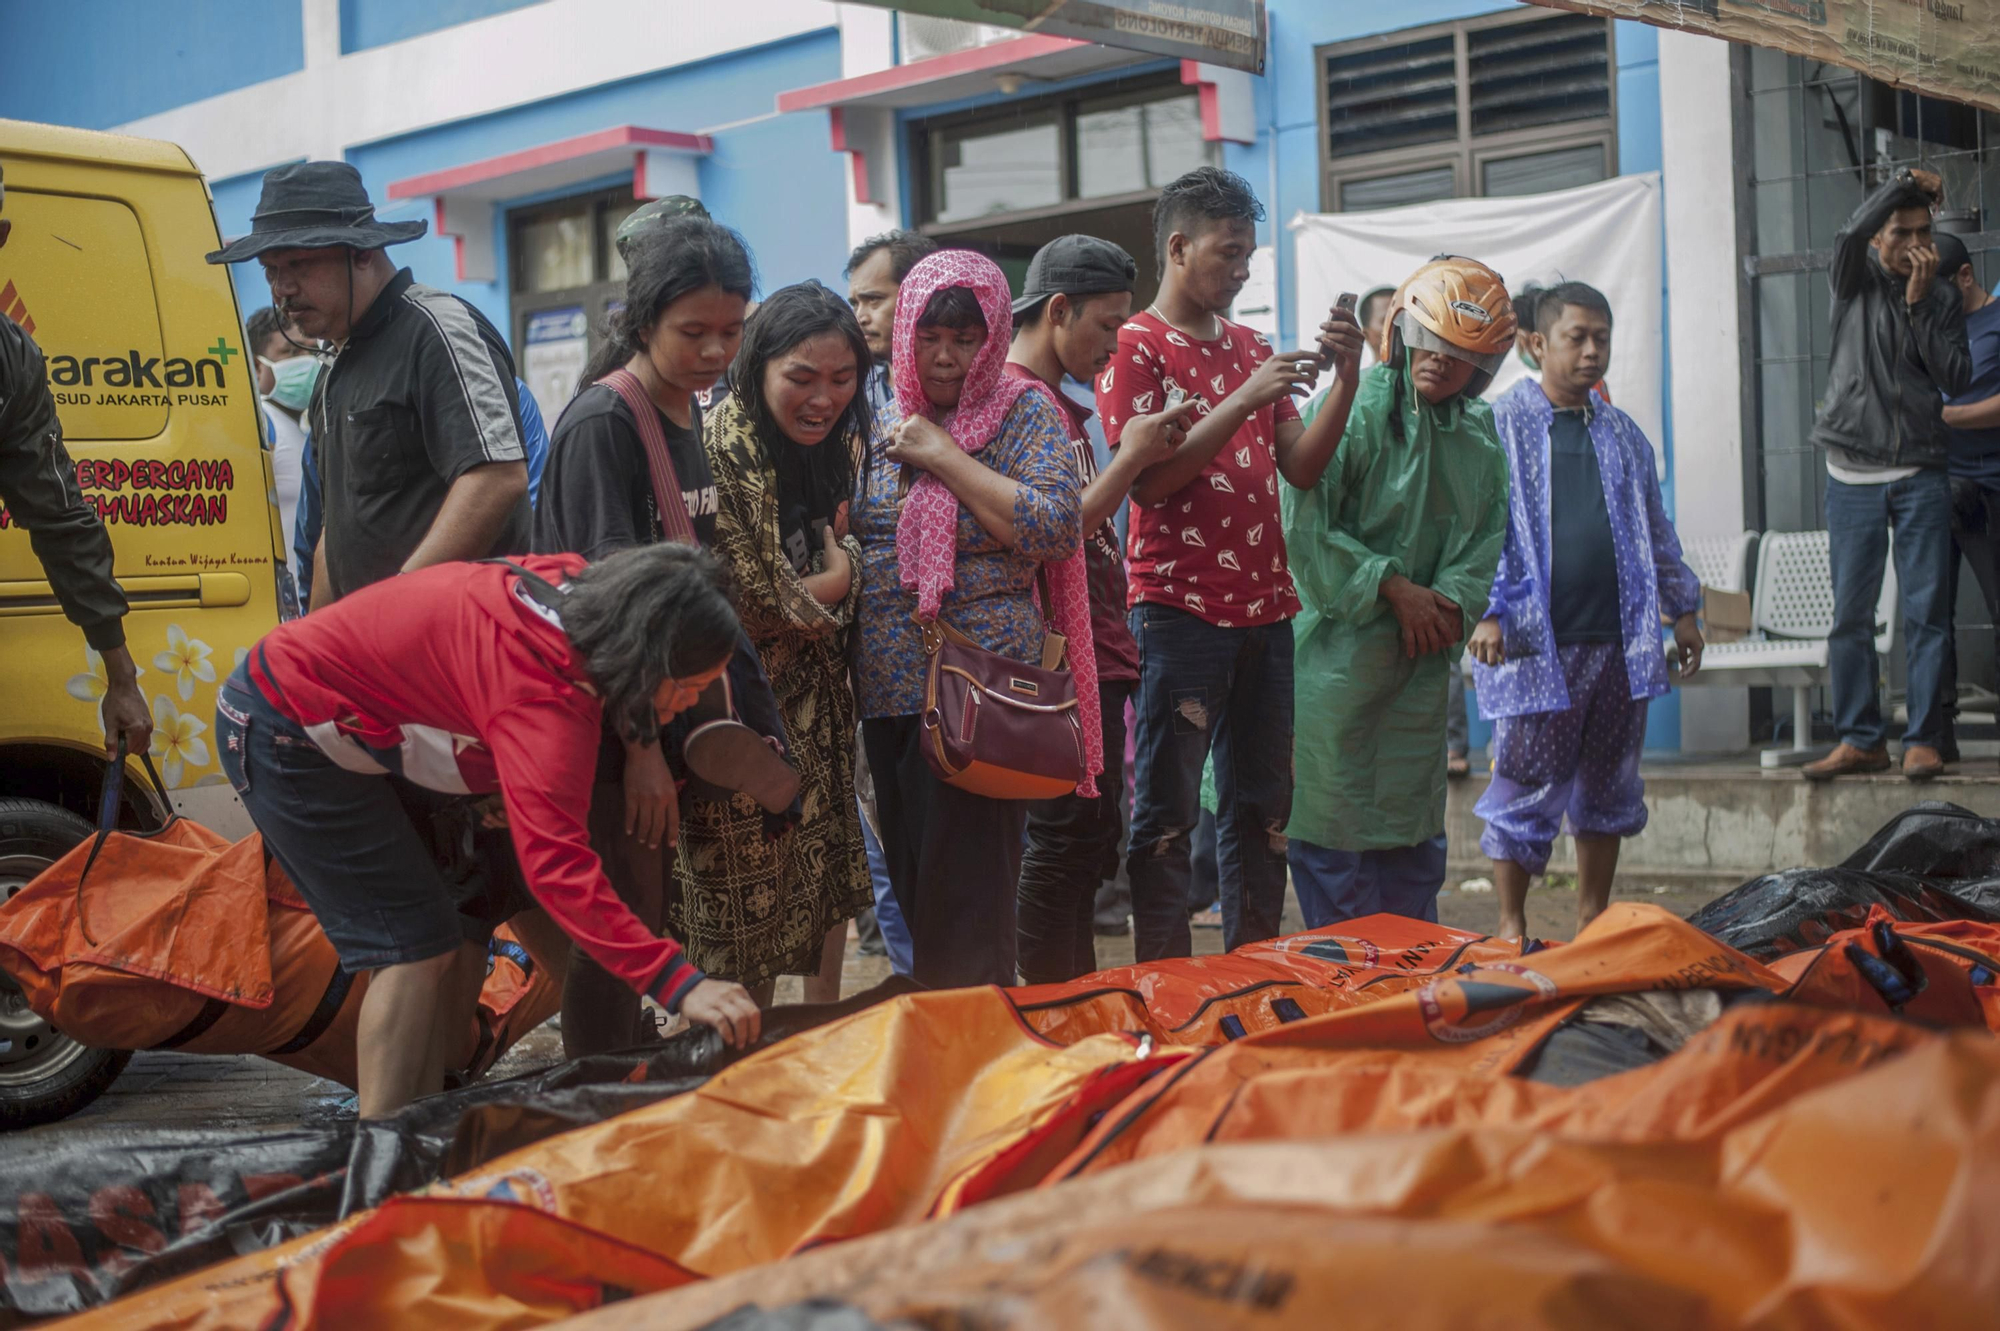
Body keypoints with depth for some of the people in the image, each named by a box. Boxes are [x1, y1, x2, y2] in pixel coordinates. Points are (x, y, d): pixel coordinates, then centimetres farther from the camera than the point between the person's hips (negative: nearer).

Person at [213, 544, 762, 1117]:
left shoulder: (576, 585, -10)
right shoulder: (540, 694, -35)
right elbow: (556, 865, -43)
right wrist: (681, 984, -47)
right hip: (286, 732, -10)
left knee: (464, 935, 6)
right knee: (416, 944, -13)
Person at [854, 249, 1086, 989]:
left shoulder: (1023, 413, -1)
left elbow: (1056, 530, -16)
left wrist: (944, 456, -13)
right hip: (889, 688, 6)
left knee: (966, 898, -5)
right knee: (913, 886, 12)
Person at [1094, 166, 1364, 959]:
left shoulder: (1252, 349, 18)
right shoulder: (1134, 348, -3)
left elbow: (1302, 468, 12)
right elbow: (1148, 479, -14)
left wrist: (1346, 380, -2)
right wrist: (1244, 400, -19)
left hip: (1263, 608, 7)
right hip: (1179, 609, -7)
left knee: (1262, 803, 10)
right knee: (1168, 809, -5)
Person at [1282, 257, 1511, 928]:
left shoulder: (1481, 435, 10)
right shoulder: (1348, 413, -10)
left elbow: (1489, 535, 12)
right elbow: (1305, 531, -14)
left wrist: (1452, 600, -7)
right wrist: (1394, 587, -13)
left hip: (1425, 656, 6)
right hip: (1340, 651, -6)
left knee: (1415, 828, 13)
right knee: (1332, 822, -3)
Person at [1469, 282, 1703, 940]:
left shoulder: (1623, 434, 15)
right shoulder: (1501, 425, -2)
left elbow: (1656, 532, 22)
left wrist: (1682, 610, 20)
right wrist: (1487, 612, -17)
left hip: (1620, 640, 6)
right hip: (1535, 643, -6)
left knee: (1607, 786, 12)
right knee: (1526, 787, -2)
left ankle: (1593, 917, 23)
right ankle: (1511, 927, 8)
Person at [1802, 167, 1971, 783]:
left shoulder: (1943, 298, 9)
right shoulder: (1855, 280, 5)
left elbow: (1957, 377, -2)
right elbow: (1851, 233, -17)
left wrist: (1918, 303, -6)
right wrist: (1905, 179, -10)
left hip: (1921, 476, 1)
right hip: (1853, 476, 0)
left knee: (1926, 611, -2)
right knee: (1851, 615, 1)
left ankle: (1922, 740, 2)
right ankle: (1860, 739, 9)